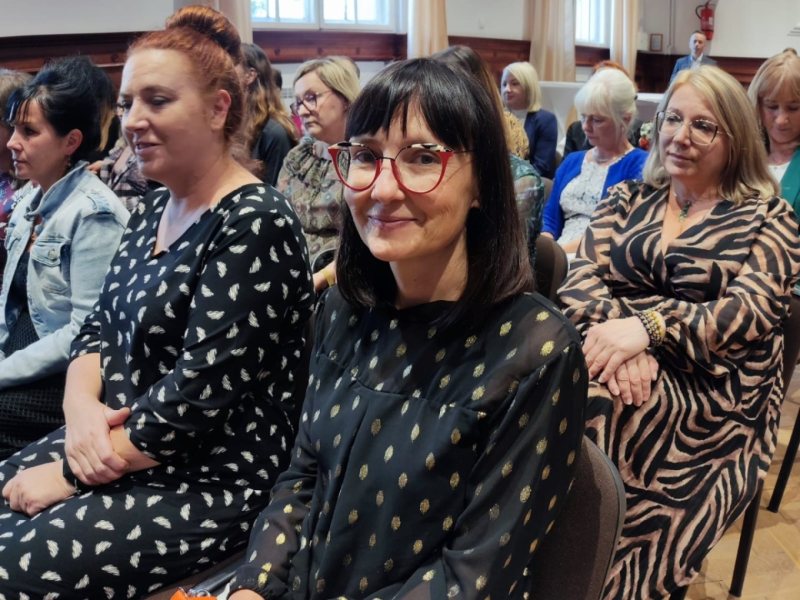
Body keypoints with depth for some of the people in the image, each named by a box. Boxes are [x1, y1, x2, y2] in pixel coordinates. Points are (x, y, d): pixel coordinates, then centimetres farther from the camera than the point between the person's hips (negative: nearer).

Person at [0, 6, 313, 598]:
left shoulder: (255, 224, -20)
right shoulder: (153, 209, 9)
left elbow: (199, 389, -24)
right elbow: (99, 326, 12)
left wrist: (70, 474, -16)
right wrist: (81, 405, -10)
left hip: (209, 486, -8)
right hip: (115, 448, 8)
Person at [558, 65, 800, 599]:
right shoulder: (626, 198, 16)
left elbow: (749, 313, -9)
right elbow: (582, 276, 2)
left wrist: (648, 326, -25)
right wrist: (614, 333, -20)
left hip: (713, 395, -3)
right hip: (621, 366, 3)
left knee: (592, 402, -33)